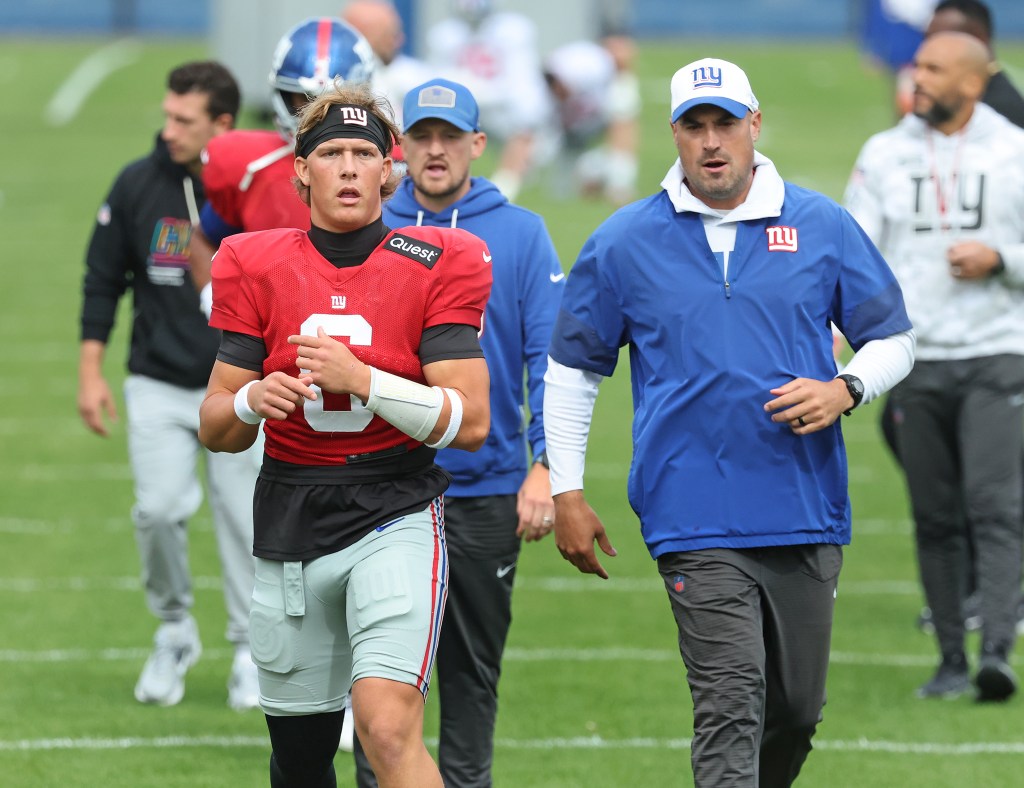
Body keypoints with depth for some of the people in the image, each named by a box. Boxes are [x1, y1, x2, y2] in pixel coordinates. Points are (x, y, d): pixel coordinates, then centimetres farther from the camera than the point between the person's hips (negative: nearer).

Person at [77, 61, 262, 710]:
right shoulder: (139, 186, -3)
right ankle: (175, 632, 12)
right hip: (159, 383, 1)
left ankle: (253, 650, 19)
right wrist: (91, 371, 4)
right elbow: (104, 280, 7)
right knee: (159, 510, -11)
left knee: (243, 518, 2)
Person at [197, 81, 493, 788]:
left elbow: (469, 422, -8)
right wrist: (251, 401, -16)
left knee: (388, 727, -25)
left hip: (395, 515, -3)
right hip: (290, 525, 3)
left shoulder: (439, 265, -2)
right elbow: (216, 429, 8)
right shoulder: (257, 267, 5)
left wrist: (361, 380, -20)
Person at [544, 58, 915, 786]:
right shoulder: (624, 242, 3)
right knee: (731, 705, -14)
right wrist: (566, 495, 7)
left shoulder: (822, 226, 5)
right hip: (697, 524, -3)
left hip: (807, 512, 3)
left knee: (797, 709, 11)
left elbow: (892, 338, 13)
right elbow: (572, 369, 11)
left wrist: (844, 391, -9)